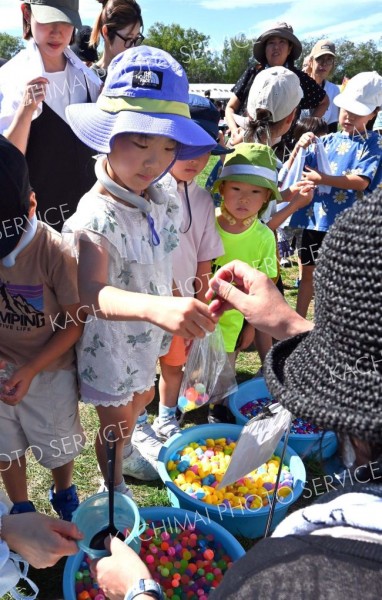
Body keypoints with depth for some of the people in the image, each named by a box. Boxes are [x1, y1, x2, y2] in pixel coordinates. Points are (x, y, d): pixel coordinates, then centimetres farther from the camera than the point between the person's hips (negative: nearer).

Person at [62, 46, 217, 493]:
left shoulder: (166, 195, -9)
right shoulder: (96, 216, -31)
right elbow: (92, 292, -47)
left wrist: (179, 312, 9)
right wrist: (156, 307, -63)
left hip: (146, 334, 7)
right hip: (110, 340, -7)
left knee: (142, 397, 31)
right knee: (115, 422, 17)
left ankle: (124, 452, 63)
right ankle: (113, 490, 48)